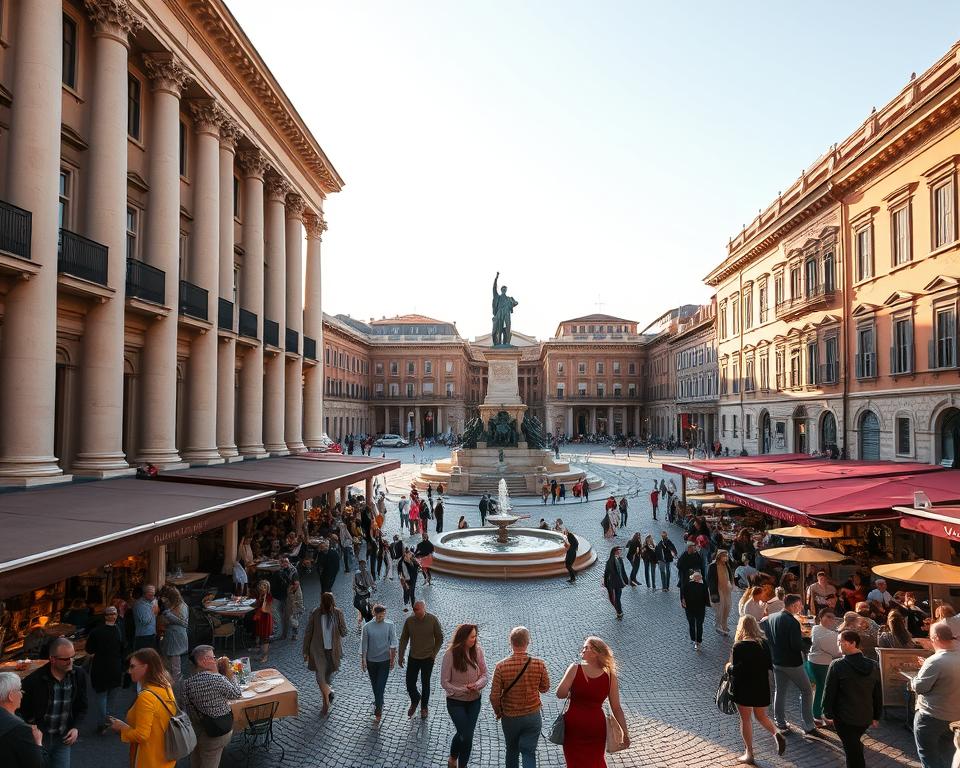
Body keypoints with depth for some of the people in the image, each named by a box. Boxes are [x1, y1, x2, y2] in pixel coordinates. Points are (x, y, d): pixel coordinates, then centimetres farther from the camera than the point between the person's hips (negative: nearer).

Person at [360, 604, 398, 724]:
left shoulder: (390, 625, -10)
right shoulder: (367, 627, -10)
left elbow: (393, 643, -7)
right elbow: (363, 645, -4)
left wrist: (393, 658, -10)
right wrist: (363, 660, -4)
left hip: (385, 660, -2)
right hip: (371, 661, 2)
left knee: (380, 687, -5)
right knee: (375, 685, 19)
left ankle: (378, 712, 3)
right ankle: (379, 703, 43)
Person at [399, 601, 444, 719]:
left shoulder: (433, 620, -17)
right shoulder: (409, 620, -13)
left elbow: (439, 638, -4)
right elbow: (403, 639, 0)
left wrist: (434, 653, -6)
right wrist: (401, 656, 0)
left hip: (428, 658, -2)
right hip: (413, 657, 2)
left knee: (425, 684, 12)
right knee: (410, 684, 6)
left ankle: (424, 707, 37)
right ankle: (415, 700, 39)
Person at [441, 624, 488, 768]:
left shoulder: (477, 651, -12)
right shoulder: (450, 655, -22)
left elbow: (484, 674, -4)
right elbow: (444, 682, -14)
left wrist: (476, 685, -23)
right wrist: (463, 690, -21)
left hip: (474, 701, 4)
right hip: (456, 702, -4)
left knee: (464, 734, 15)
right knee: (466, 736, -2)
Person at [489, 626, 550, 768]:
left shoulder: (501, 666, -19)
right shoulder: (539, 664, -16)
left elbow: (494, 696, -14)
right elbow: (545, 688, 0)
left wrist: (498, 712, 5)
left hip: (509, 717, 0)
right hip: (532, 716, 0)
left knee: (512, 750, 23)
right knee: (529, 752, 10)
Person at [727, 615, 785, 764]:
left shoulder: (739, 646, -21)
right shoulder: (764, 644, -4)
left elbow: (735, 670, -21)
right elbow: (770, 665, 5)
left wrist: (728, 667, -1)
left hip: (743, 689, -5)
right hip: (762, 687, 5)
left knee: (746, 720, 10)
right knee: (761, 716, 24)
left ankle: (749, 753, 19)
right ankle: (776, 734, 0)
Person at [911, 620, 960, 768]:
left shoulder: (935, 661, -28)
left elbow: (919, 687, -22)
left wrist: (913, 682, -1)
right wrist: (926, 667, 9)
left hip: (932, 717, -7)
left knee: (928, 755, 10)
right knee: (945, 754, 25)